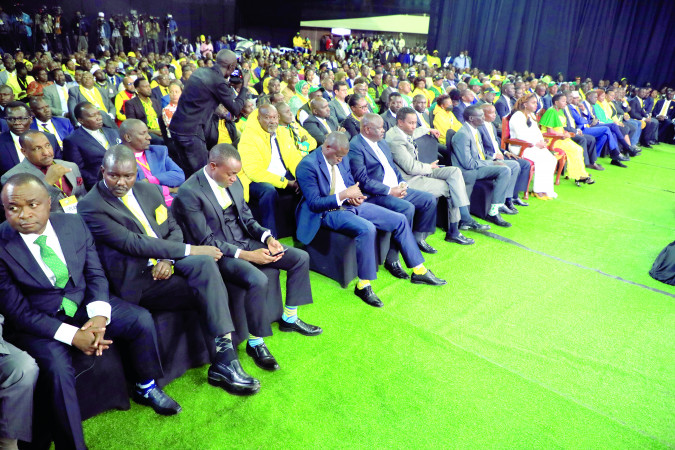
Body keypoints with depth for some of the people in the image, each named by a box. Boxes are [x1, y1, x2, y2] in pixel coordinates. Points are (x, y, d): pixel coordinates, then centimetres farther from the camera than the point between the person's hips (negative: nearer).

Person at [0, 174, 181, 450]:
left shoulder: (74, 223, -5)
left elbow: (95, 274, -2)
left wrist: (98, 316, -20)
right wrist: (71, 335, -24)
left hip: (85, 305, 4)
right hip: (40, 322, -3)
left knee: (141, 320, -13)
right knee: (58, 369, -29)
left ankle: (146, 388, 12)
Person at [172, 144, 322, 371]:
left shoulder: (232, 182, 4)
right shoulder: (189, 193, -18)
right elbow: (206, 241, -18)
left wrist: (267, 237, -6)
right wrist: (247, 255, -24)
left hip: (245, 242, 8)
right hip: (219, 252, -8)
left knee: (301, 258, 0)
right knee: (258, 280, -34)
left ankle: (290, 318, 17)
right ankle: (255, 343, -10)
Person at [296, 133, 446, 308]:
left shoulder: (343, 159, 8)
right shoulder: (307, 165, -14)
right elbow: (314, 204, -18)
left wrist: (355, 196, -4)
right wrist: (343, 195, -24)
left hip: (350, 205, 8)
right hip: (329, 212, -8)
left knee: (400, 220, 0)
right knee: (367, 229, -36)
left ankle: (419, 271, 13)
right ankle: (363, 285, -20)